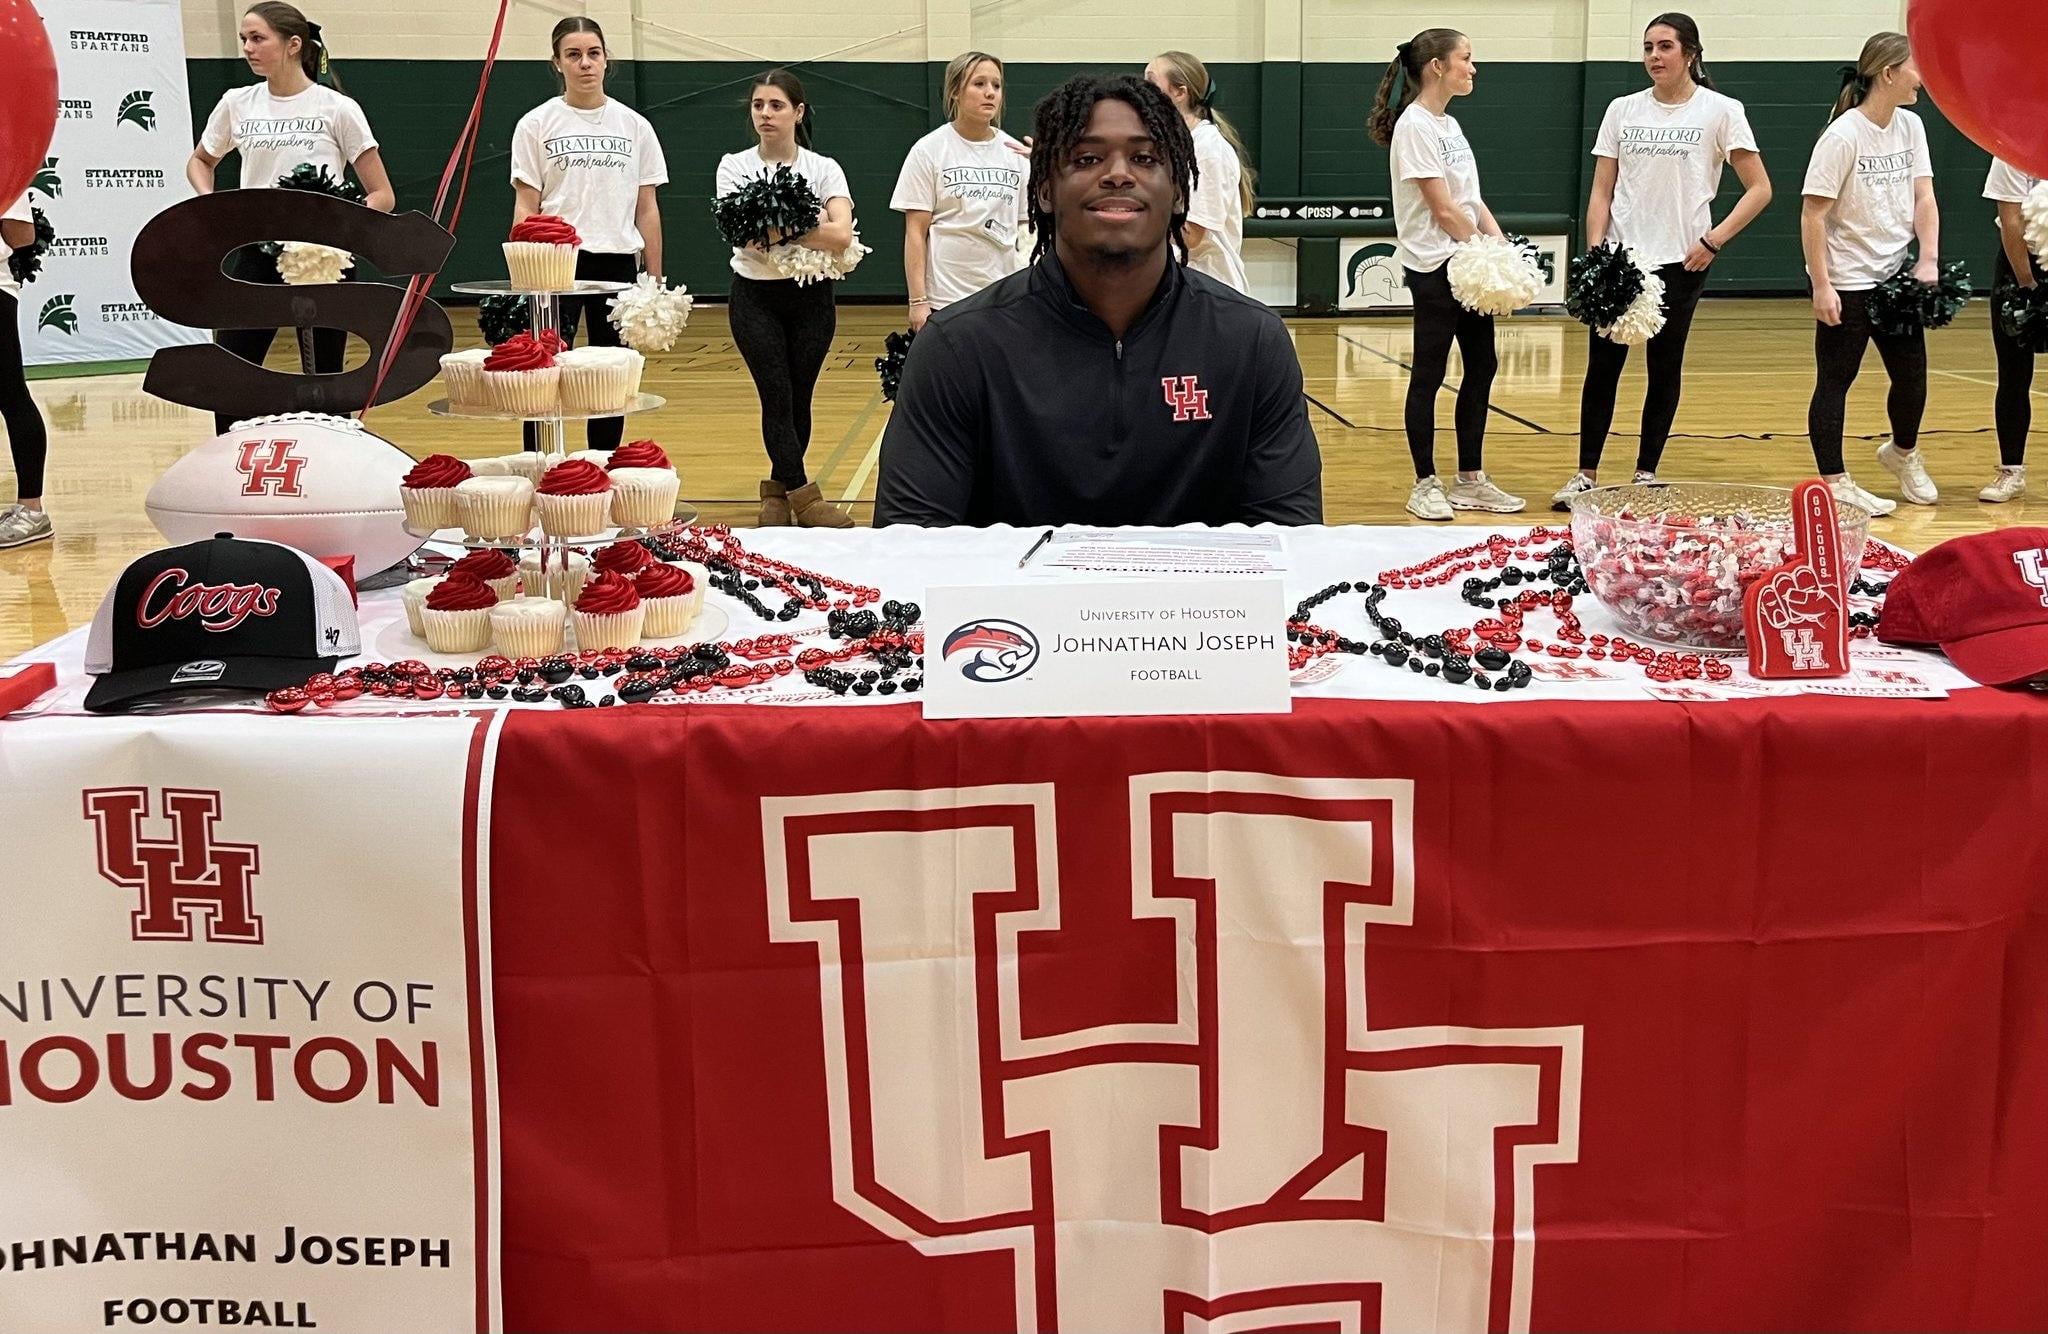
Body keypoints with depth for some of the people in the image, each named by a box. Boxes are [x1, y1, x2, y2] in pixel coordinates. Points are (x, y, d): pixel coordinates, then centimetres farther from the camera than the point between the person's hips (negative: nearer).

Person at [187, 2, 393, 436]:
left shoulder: (338, 109, -4)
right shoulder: (237, 104, 7)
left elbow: (382, 195, -3)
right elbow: (200, 161, 25)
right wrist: (210, 203, 4)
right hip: (256, 254, 3)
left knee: (326, 376, 5)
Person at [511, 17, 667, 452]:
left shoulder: (634, 126, 8)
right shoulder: (536, 124, 2)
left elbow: (647, 209, 9)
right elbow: (525, 207, 0)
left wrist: (655, 280, 6)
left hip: (618, 262, 2)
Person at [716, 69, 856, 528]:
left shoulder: (823, 168, -1)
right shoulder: (734, 166, 0)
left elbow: (842, 234, -18)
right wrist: (809, 228, -16)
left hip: (810, 297, 1)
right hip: (755, 297, -1)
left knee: (798, 399, 5)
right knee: (778, 397, -9)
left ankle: (780, 489, 23)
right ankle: (803, 497, -5)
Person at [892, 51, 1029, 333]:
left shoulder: (1014, 151, 8)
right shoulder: (929, 150, -1)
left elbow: (1025, 227, 13)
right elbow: (915, 232, -3)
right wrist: (918, 301, -10)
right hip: (945, 300, -3)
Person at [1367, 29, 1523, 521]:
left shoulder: (1448, 124, 15)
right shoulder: (1415, 126, -13)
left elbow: (1471, 199, 13)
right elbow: (1443, 209, -16)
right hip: (1433, 266, -9)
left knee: (1482, 367, 10)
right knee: (1429, 374, -2)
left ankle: (1470, 481, 19)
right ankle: (1425, 485, 7)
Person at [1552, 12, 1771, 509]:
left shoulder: (1721, 111, -2)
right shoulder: (1622, 110, 7)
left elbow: (1759, 189, -1)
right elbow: (1601, 191, 7)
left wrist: (1714, 240, -10)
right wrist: (1595, 253, -5)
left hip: (1679, 262, -2)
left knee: (1665, 369, 6)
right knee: (1602, 365, 0)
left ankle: (1646, 474, 16)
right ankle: (1586, 475, 7)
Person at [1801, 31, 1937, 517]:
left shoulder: (1911, 126, 5)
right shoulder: (1843, 136, -15)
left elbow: (1923, 197, 4)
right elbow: (1812, 214, -16)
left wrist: (1929, 259, -9)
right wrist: (1821, 285, -18)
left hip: (1895, 277, 7)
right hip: (1847, 283, -7)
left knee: (1912, 375, 13)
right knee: (1834, 382, 1)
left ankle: (1903, 452, 38)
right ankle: (1834, 483, 9)